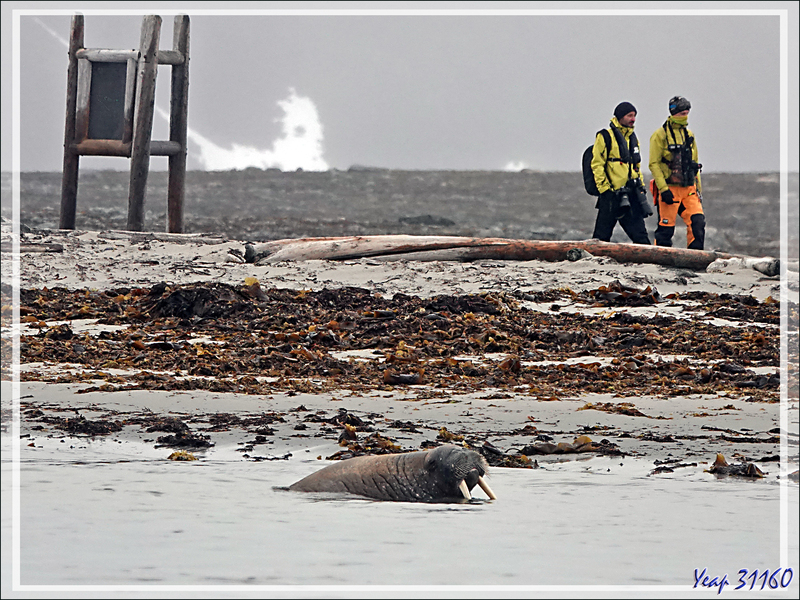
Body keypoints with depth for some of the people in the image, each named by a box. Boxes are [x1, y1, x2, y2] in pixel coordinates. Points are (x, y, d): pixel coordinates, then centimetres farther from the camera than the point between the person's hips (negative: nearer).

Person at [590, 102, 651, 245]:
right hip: (611, 195, -6)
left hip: (631, 194, 6)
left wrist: (640, 186, 18)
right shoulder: (605, 137, -4)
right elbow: (597, 165, -8)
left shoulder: (632, 138, 18)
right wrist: (604, 189, -14)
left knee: (640, 235, 1)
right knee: (602, 235, -1)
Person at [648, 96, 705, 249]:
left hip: (688, 190, 5)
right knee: (666, 228, -3)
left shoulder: (689, 135, 15)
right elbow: (654, 164, -8)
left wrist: (698, 189, 17)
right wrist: (663, 189, -16)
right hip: (670, 190, -5)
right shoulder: (660, 135, -4)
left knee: (698, 222, -9)